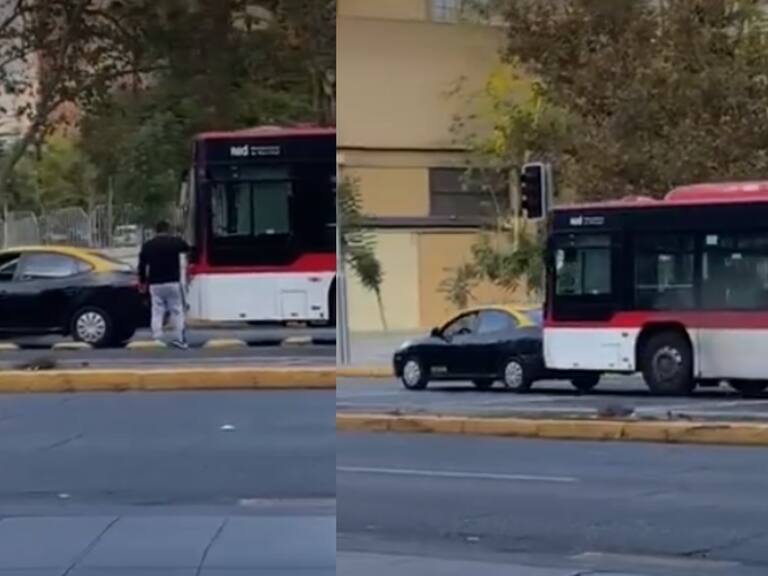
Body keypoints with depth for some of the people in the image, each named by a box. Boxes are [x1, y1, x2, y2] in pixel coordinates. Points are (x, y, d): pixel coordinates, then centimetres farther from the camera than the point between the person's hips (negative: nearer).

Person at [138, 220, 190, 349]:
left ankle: (157, 340, -1)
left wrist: (143, 282, 23)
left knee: (157, 312, 5)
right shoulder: (176, 242, -1)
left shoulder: (147, 246, 6)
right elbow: (187, 249, 18)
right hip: (173, 282, -2)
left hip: (155, 284, 2)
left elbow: (142, 265, 10)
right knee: (178, 311, 4)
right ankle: (180, 339, 0)